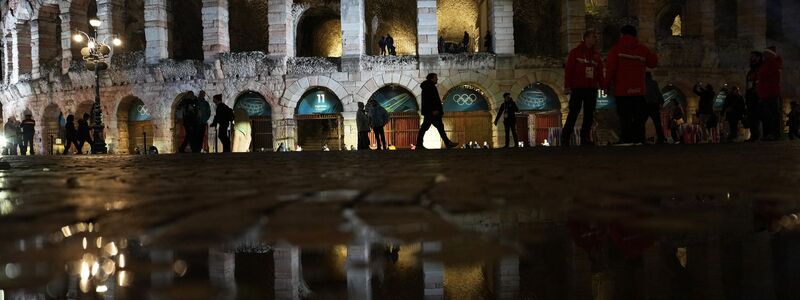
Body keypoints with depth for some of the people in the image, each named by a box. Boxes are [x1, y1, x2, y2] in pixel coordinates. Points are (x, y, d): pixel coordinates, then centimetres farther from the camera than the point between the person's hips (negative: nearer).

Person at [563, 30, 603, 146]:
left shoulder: (596, 55, 15)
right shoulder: (576, 52, 0)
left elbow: (600, 72, 14)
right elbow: (568, 70, -5)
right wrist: (567, 86, -12)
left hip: (591, 89, 5)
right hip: (577, 88, -5)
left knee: (589, 114, 4)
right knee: (574, 112, -6)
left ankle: (585, 137, 10)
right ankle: (565, 137, -1)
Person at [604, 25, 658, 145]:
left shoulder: (616, 49, 0)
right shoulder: (642, 49, 7)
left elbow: (611, 68, -6)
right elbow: (654, 62, 15)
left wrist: (607, 84, 4)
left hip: (622, 90, -3)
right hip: (638, 90, 3)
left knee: (625, 117, -5)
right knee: (639, 117, 7)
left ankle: (626, 139, -12)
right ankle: (639, 139, 3)